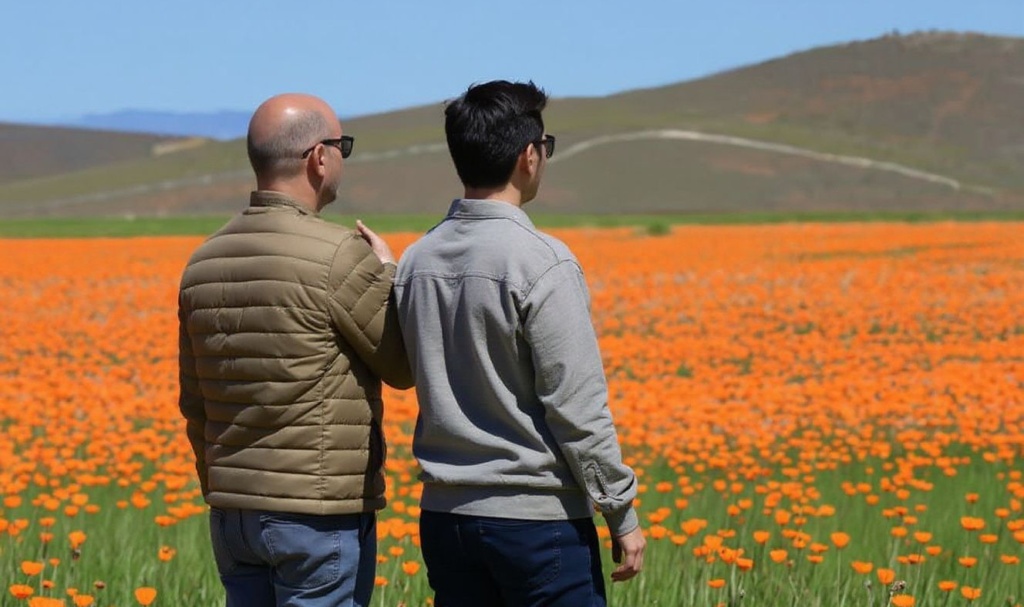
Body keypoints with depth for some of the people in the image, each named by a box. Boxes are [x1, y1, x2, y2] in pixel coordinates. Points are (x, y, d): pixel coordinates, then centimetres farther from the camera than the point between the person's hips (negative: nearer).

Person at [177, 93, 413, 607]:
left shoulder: (203, 264, 7)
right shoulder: (339, 256, -15)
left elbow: (195, 405, 14)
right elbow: (405, 366, -5)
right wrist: (388, 274, 10)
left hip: (232, 512, 7)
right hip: (321, 514, -7)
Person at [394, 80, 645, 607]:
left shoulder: (417, 259, 5)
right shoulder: (540, 262, -15)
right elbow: (577, 405, -14)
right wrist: (621, 513, -7)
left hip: (445, 514, 7)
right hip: (536, 519, -6)